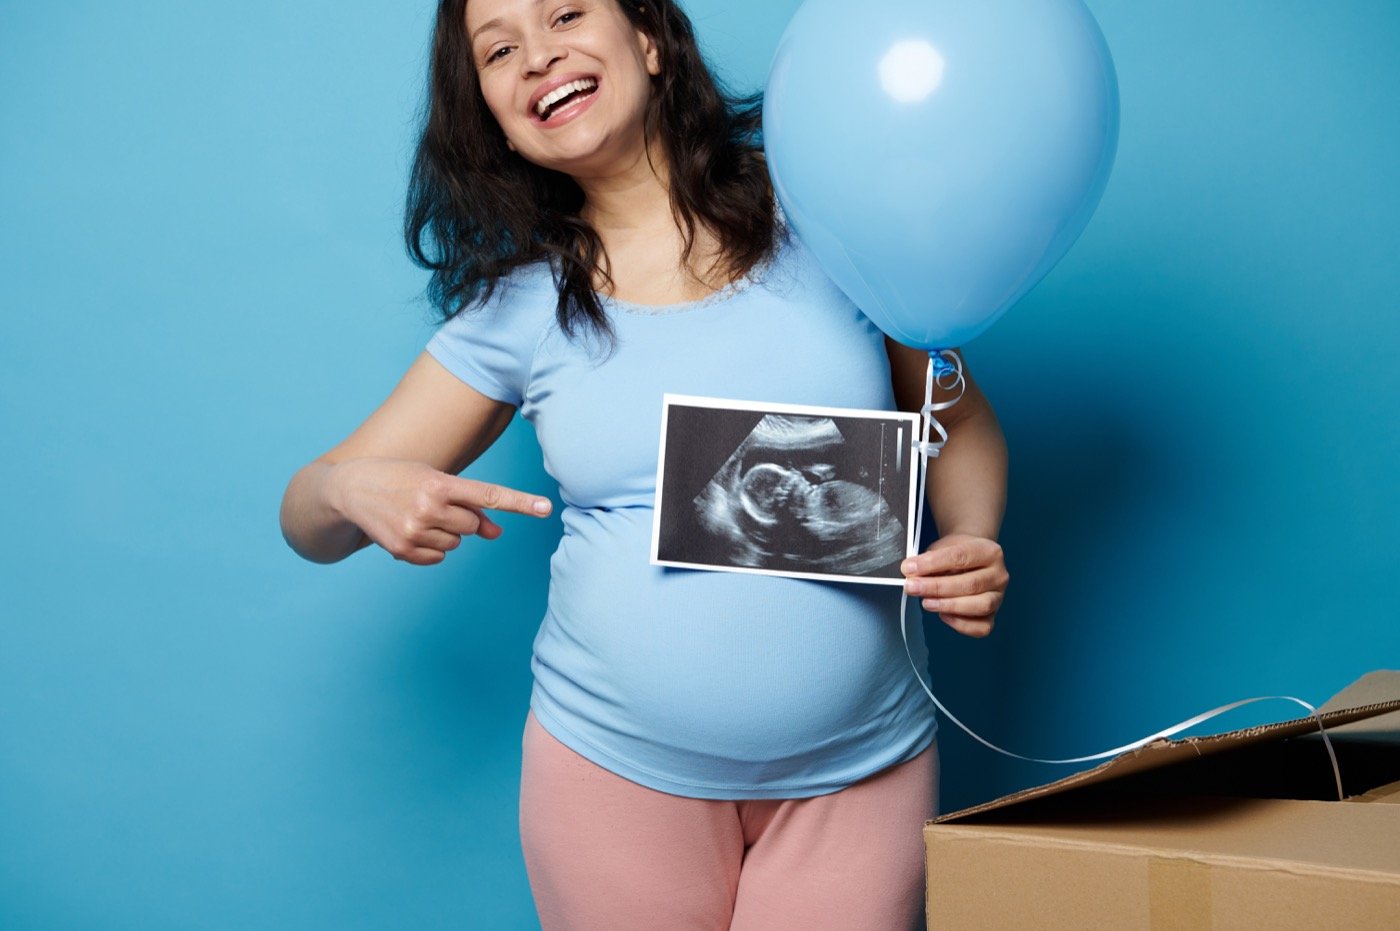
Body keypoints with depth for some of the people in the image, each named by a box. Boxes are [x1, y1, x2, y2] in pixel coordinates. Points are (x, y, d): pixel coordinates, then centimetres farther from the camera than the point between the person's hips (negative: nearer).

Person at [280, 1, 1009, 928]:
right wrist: (355, 489, -20)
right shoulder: (520, 309, 0)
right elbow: (310, 523, 3)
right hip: (615, 770, 1)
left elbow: (960, 422, 8)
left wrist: (972, 542, -13)